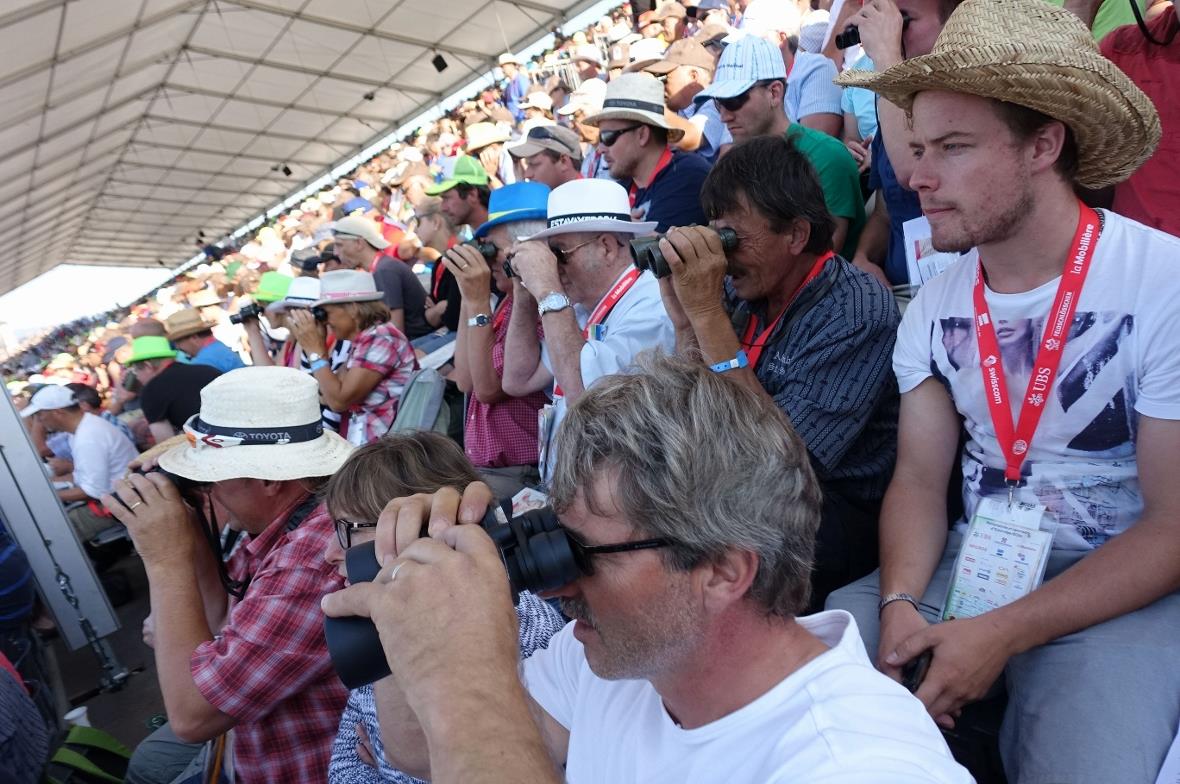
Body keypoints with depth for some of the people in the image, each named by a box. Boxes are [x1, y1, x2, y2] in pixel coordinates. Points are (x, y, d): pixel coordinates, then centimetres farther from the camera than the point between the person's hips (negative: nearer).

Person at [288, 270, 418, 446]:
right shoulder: (361, 341, 10)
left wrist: (314, 350, -12)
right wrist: (316, 349, 5)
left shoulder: (382, 339, -15)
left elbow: (338, 401, -19)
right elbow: (328, 396, 8)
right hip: (359, 441, 8)